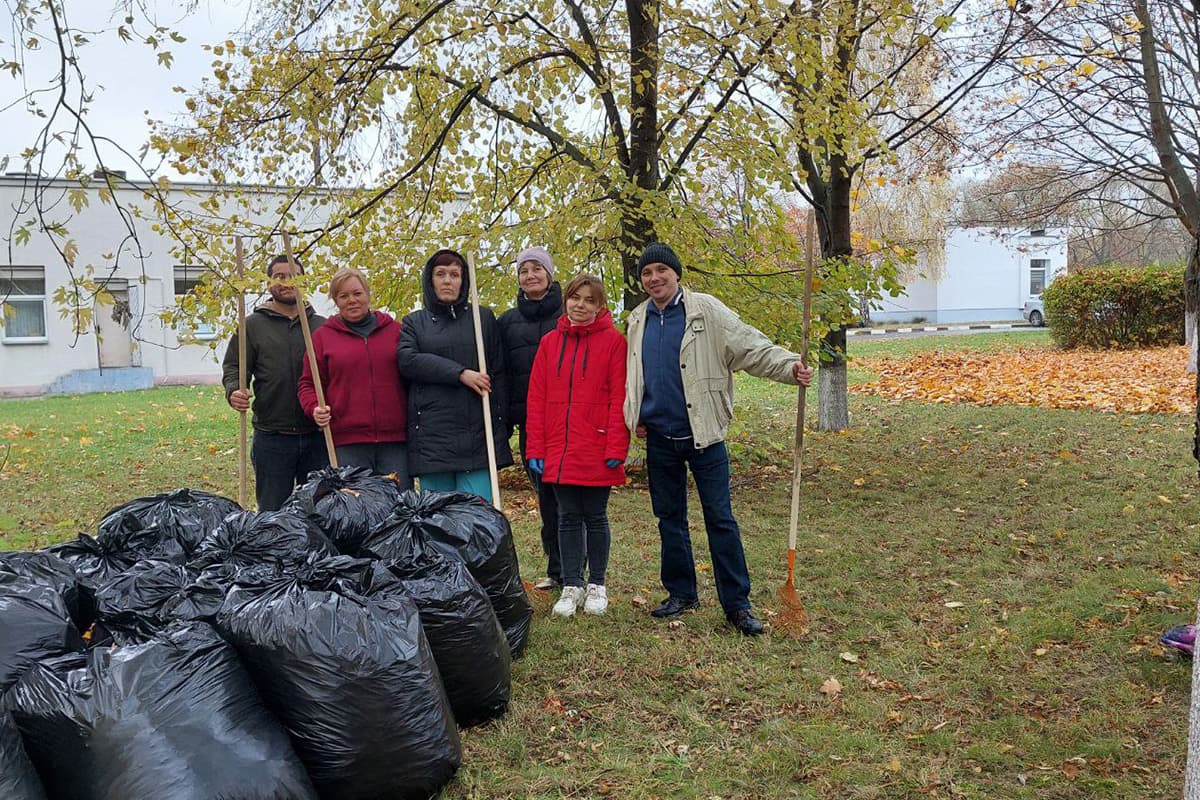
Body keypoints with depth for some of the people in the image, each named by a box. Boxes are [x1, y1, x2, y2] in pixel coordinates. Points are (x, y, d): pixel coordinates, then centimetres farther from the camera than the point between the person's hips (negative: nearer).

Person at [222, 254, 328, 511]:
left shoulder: (321, 326, 11)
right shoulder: (252, 325, 6)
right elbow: (233, 367, 5)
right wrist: (234, 391, -15)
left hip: (318, 435, 2)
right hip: (271, 437, -2)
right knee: (273, 512, 5)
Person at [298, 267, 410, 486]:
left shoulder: (396, 330, 12)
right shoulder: (323, 336, 11)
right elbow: (309, 383, 12)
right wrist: (315, 408, -9)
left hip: (395, 439, 1)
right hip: (347, 444, -1)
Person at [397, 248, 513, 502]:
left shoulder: (484, 318, 15)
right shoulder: (414, 323, 15)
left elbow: (499, 374, 10)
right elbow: (407, 360, -5)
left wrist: (502, 426, 1)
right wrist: (460, 373, -12)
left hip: (477, 434, 0)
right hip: (431, 433, 0)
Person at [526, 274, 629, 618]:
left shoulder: (613, 342, -3)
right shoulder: (550, 342, 8)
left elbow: (620, 398, -7)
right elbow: (536, 397, 6)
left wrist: (616, 448, -13)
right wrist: (536, 448, 1)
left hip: (596, 452, -3)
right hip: (558, 451, 3)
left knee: (595, 517, 8)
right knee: (568, 517, 9)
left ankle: (597, 586, 22)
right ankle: (572, 586, 20)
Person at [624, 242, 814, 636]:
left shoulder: (705, 311, -6)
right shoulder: (638, 321, 10)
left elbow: (752, 346, -13)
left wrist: (790, 366, -28)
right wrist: (635, 414, 10)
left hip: (703, 436, -5)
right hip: (659, 440, 5)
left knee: (720, 519, -1)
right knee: (670, 518, 13)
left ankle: (737, 603, 6)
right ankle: (681, 593, 26)